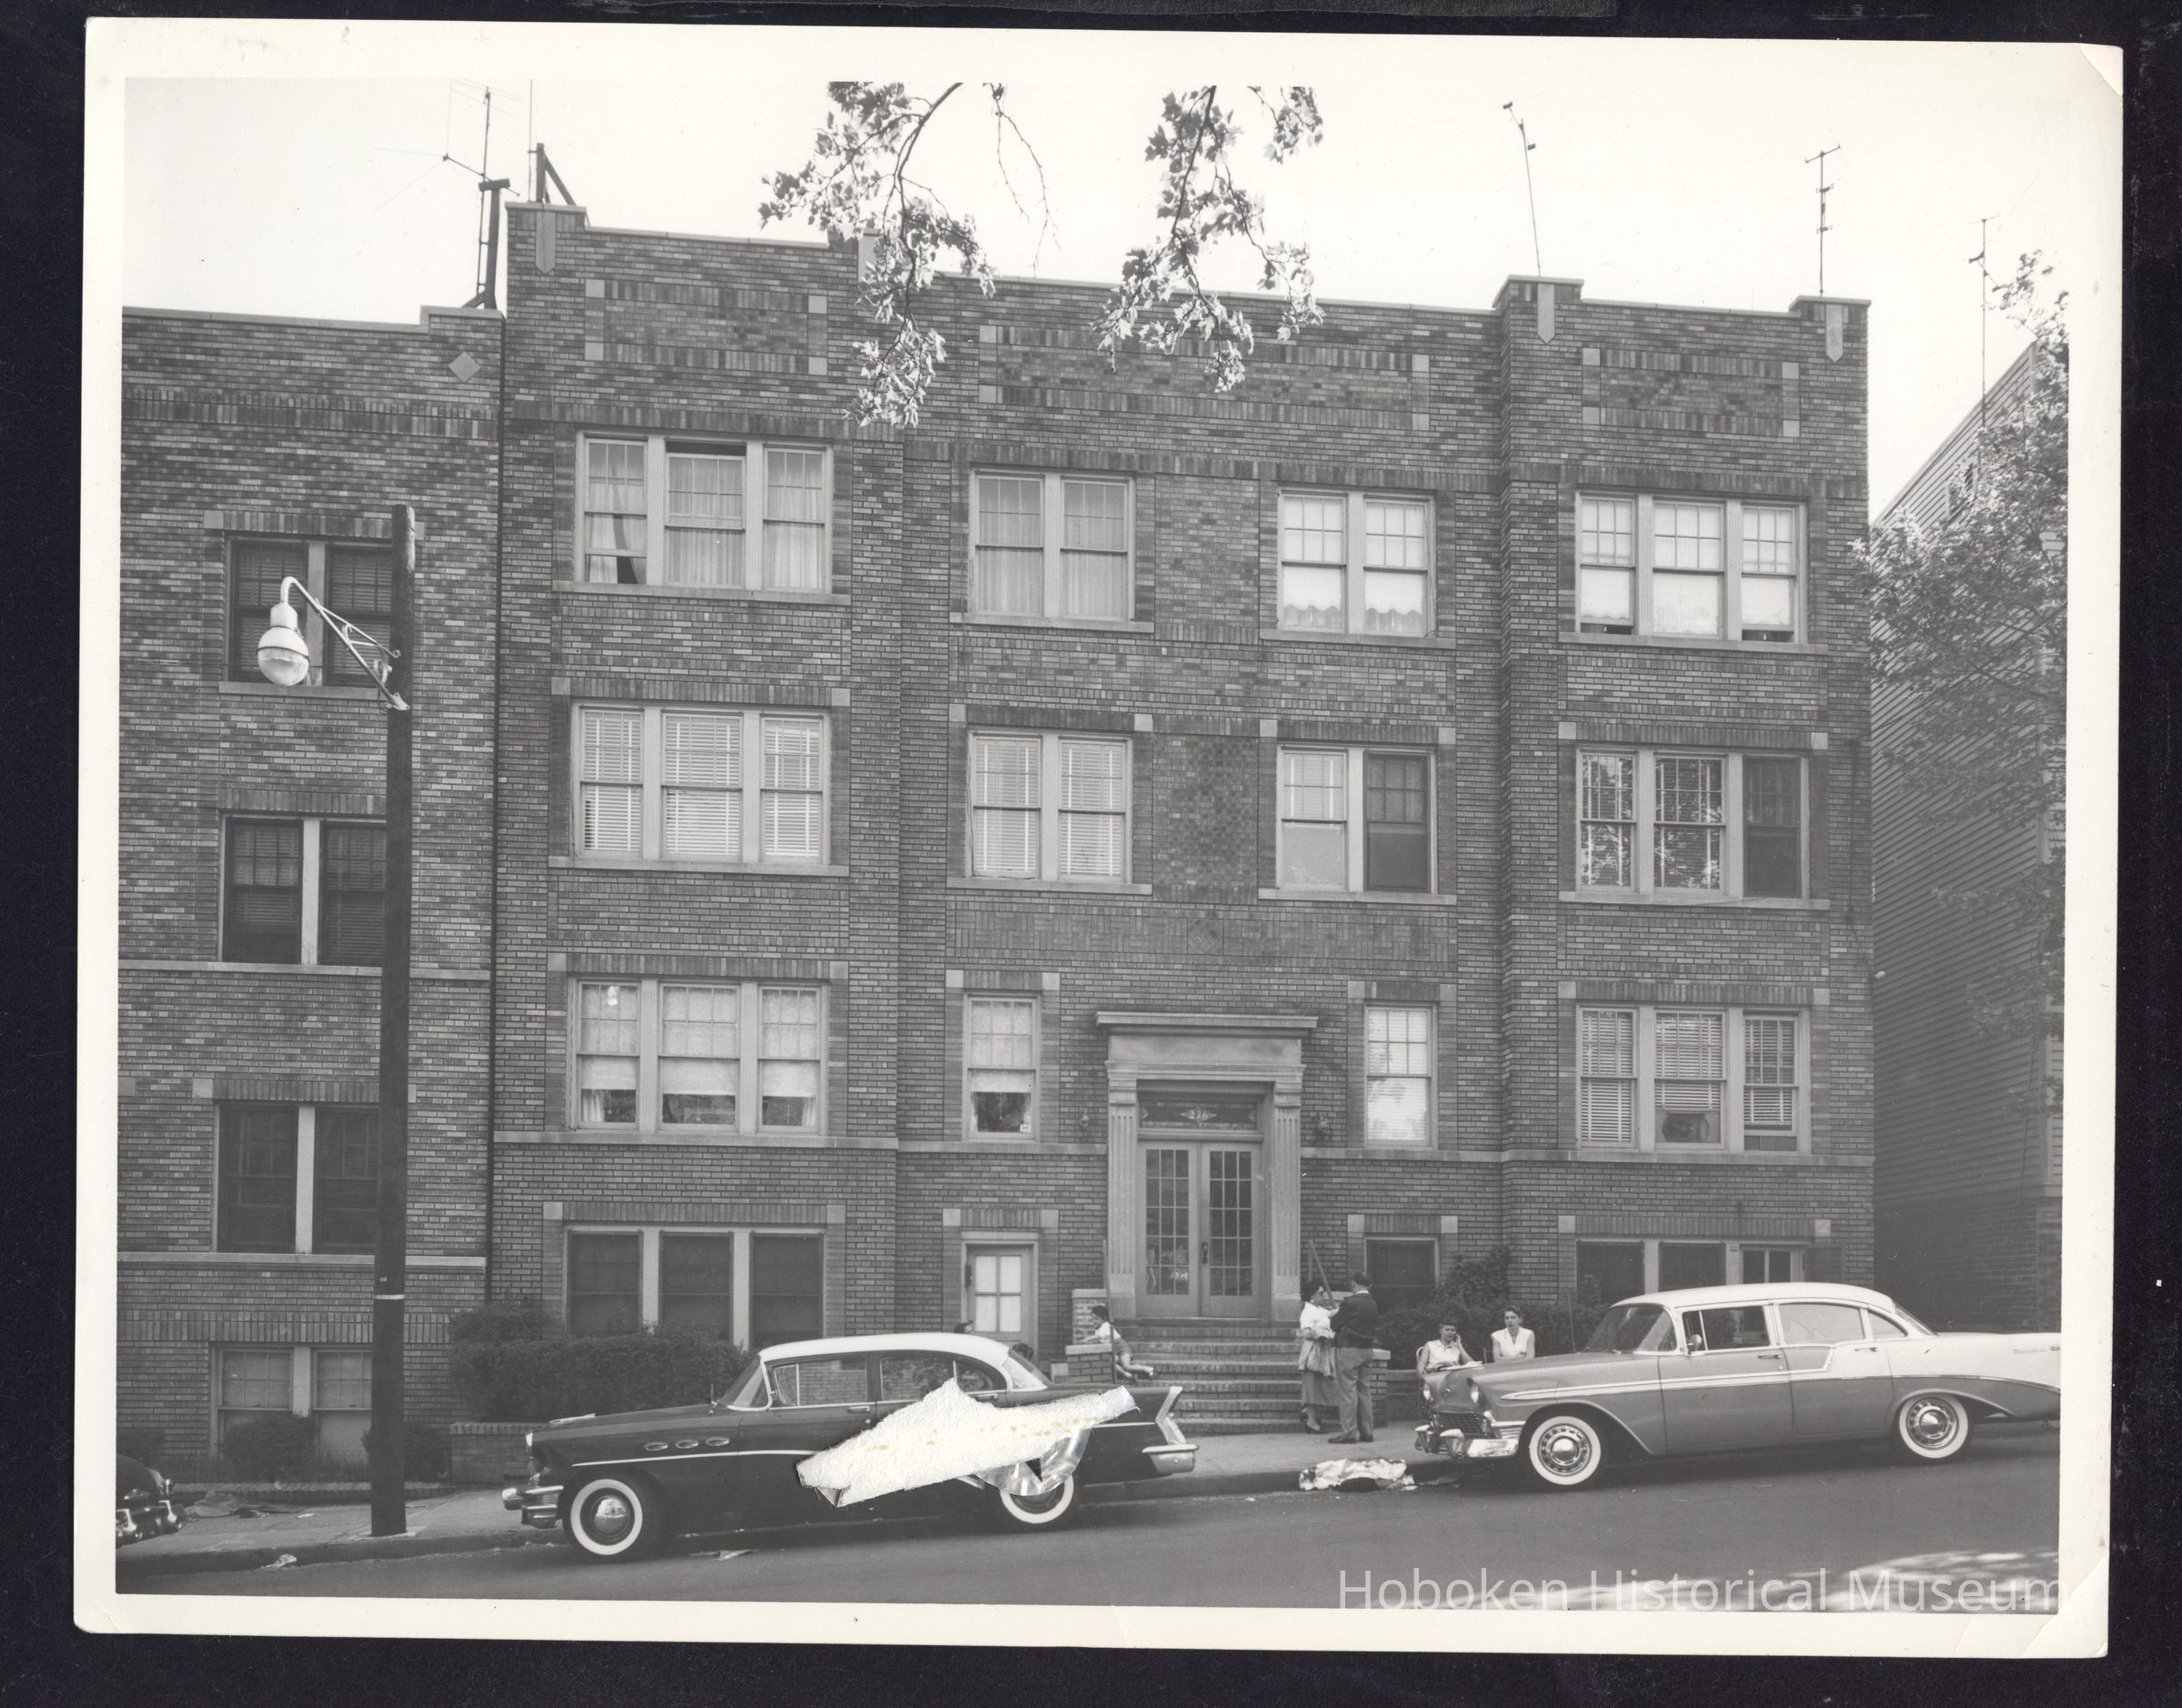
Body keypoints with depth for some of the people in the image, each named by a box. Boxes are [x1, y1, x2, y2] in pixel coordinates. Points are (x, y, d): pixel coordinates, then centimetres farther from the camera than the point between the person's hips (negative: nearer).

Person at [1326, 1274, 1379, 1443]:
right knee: (1364, 1391, 11)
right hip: (1367, 1349, 7)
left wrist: (1334, 1315, 11)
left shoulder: (1350, 1302, -15)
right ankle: (1366, 1431, 13)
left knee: (1348, 1391, -4)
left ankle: (1349, 1432, -6)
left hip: (1348, 1349, -7)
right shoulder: (1373, 1304, 6)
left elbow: (1336, 1325, -9)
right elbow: (1374, 1327, 13)